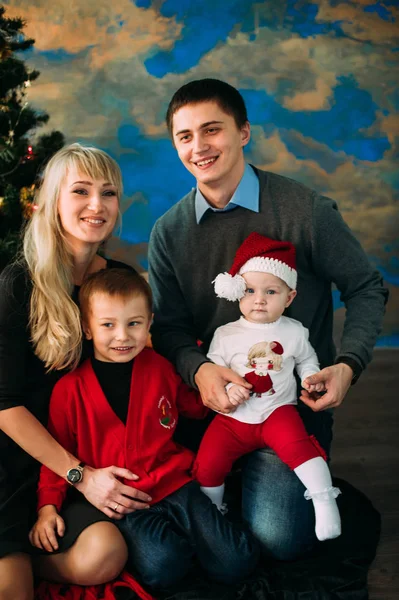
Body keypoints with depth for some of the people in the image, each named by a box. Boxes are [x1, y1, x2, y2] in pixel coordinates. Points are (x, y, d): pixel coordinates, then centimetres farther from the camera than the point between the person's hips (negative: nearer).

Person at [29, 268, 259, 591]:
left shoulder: (159, 367, 5)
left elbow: (191, 405, 22)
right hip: (120, 501, -2)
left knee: (235, 563, -12)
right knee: (161, 567, -29)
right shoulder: (70, 389, -3)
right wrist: (48, 506, -2)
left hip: (174, 483, 3)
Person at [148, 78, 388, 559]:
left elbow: (366, 289, 0)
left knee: (276, 537, -16)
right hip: (212, 396, 3)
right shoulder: (169, 232, 0)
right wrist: (199, 369, -20)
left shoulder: (305, 211, -10)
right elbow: (169, 326, 2)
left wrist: (348, 364, -16)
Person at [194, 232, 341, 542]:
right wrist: (227, 388, -18)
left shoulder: (294, 332, 3)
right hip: (233, 416, 1)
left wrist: (311, 377, -2)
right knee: (208, 462, -11)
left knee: (296, 444, -32)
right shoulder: (226, 334, -1)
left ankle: (324, 501, -17)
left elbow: (307, 359, 19)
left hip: (277, 411, -1)